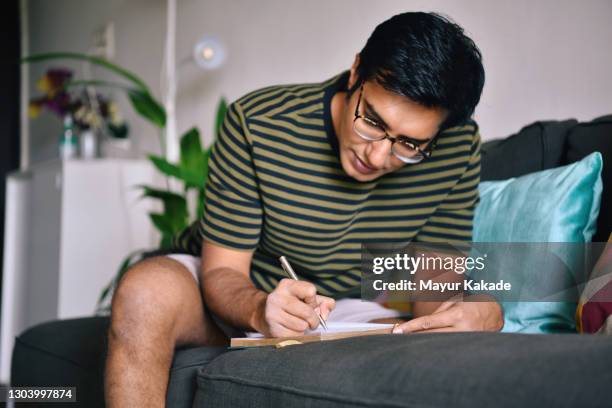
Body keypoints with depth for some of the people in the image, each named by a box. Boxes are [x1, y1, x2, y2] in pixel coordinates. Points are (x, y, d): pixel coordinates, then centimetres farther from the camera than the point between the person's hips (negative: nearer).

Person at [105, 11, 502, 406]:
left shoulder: (459, 150, -15)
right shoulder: (257, 124, -23)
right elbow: (222, 270, -20)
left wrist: (477, 313, -33)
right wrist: (259, 310, -43)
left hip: (342, 308, 1)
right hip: (237, 297, 0)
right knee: (146, 291, -35)